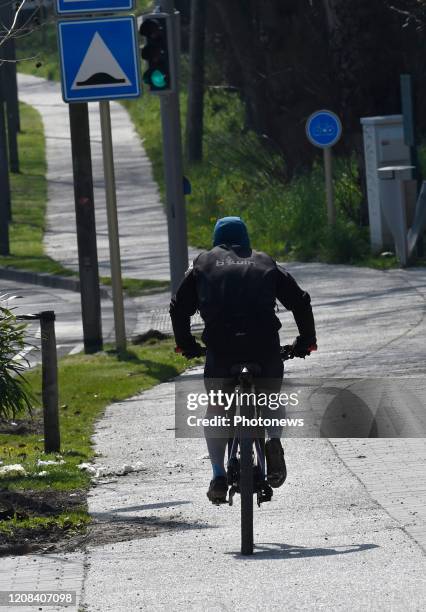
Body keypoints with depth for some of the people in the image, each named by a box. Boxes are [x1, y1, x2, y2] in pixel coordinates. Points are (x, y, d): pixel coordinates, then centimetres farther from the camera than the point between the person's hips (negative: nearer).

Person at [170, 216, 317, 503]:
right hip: (265, 345, 1)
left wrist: (186, 344, 33)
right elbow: (300, 301, 21)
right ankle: (274, 441, -6)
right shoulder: (265, 263, 23)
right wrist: (306, 340, 30)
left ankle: (218, 476, 3)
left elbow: (180, 307, 22)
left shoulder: (204, 264, 22)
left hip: (220, 344, -1)